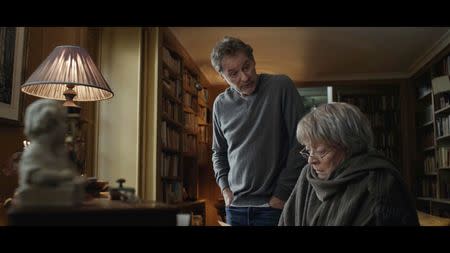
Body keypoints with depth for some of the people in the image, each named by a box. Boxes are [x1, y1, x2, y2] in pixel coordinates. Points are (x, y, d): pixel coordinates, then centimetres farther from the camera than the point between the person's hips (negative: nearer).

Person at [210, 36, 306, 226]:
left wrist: (283, 192, -10)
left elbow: (300, 142, -10)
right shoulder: (221, 104, 4)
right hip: (234, 206, 4)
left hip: (272, 205, -4)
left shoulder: (281, 87, -9)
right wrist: (224, 187, 3)